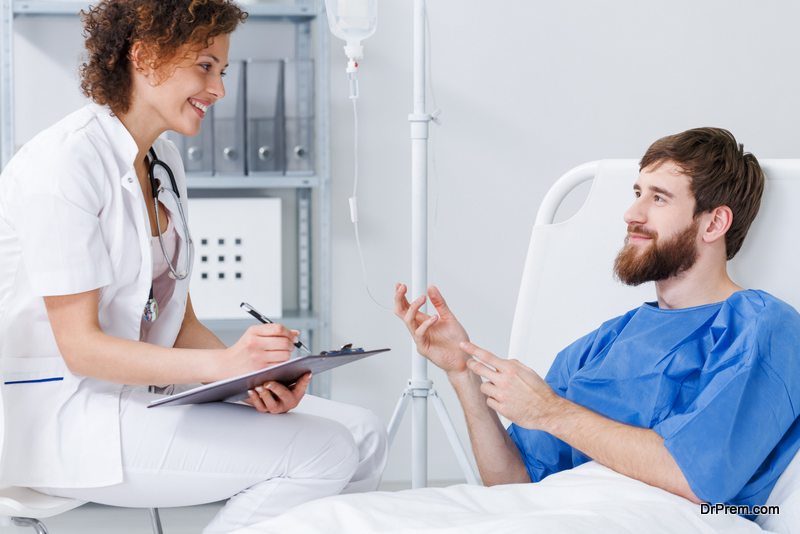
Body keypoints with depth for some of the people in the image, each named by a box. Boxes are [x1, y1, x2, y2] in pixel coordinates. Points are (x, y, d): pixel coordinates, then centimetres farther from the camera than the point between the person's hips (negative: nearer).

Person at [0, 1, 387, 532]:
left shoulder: (164, 162, 12)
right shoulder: (62, 164, -16)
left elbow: (179, 321, 10)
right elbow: (80, 345, -20)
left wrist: (257, 376, -9)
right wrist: (223, 363, -31)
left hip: (149, 389, 9)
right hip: (64, 417, -9)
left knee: (363, 435, -6)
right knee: (320, 453, -21)